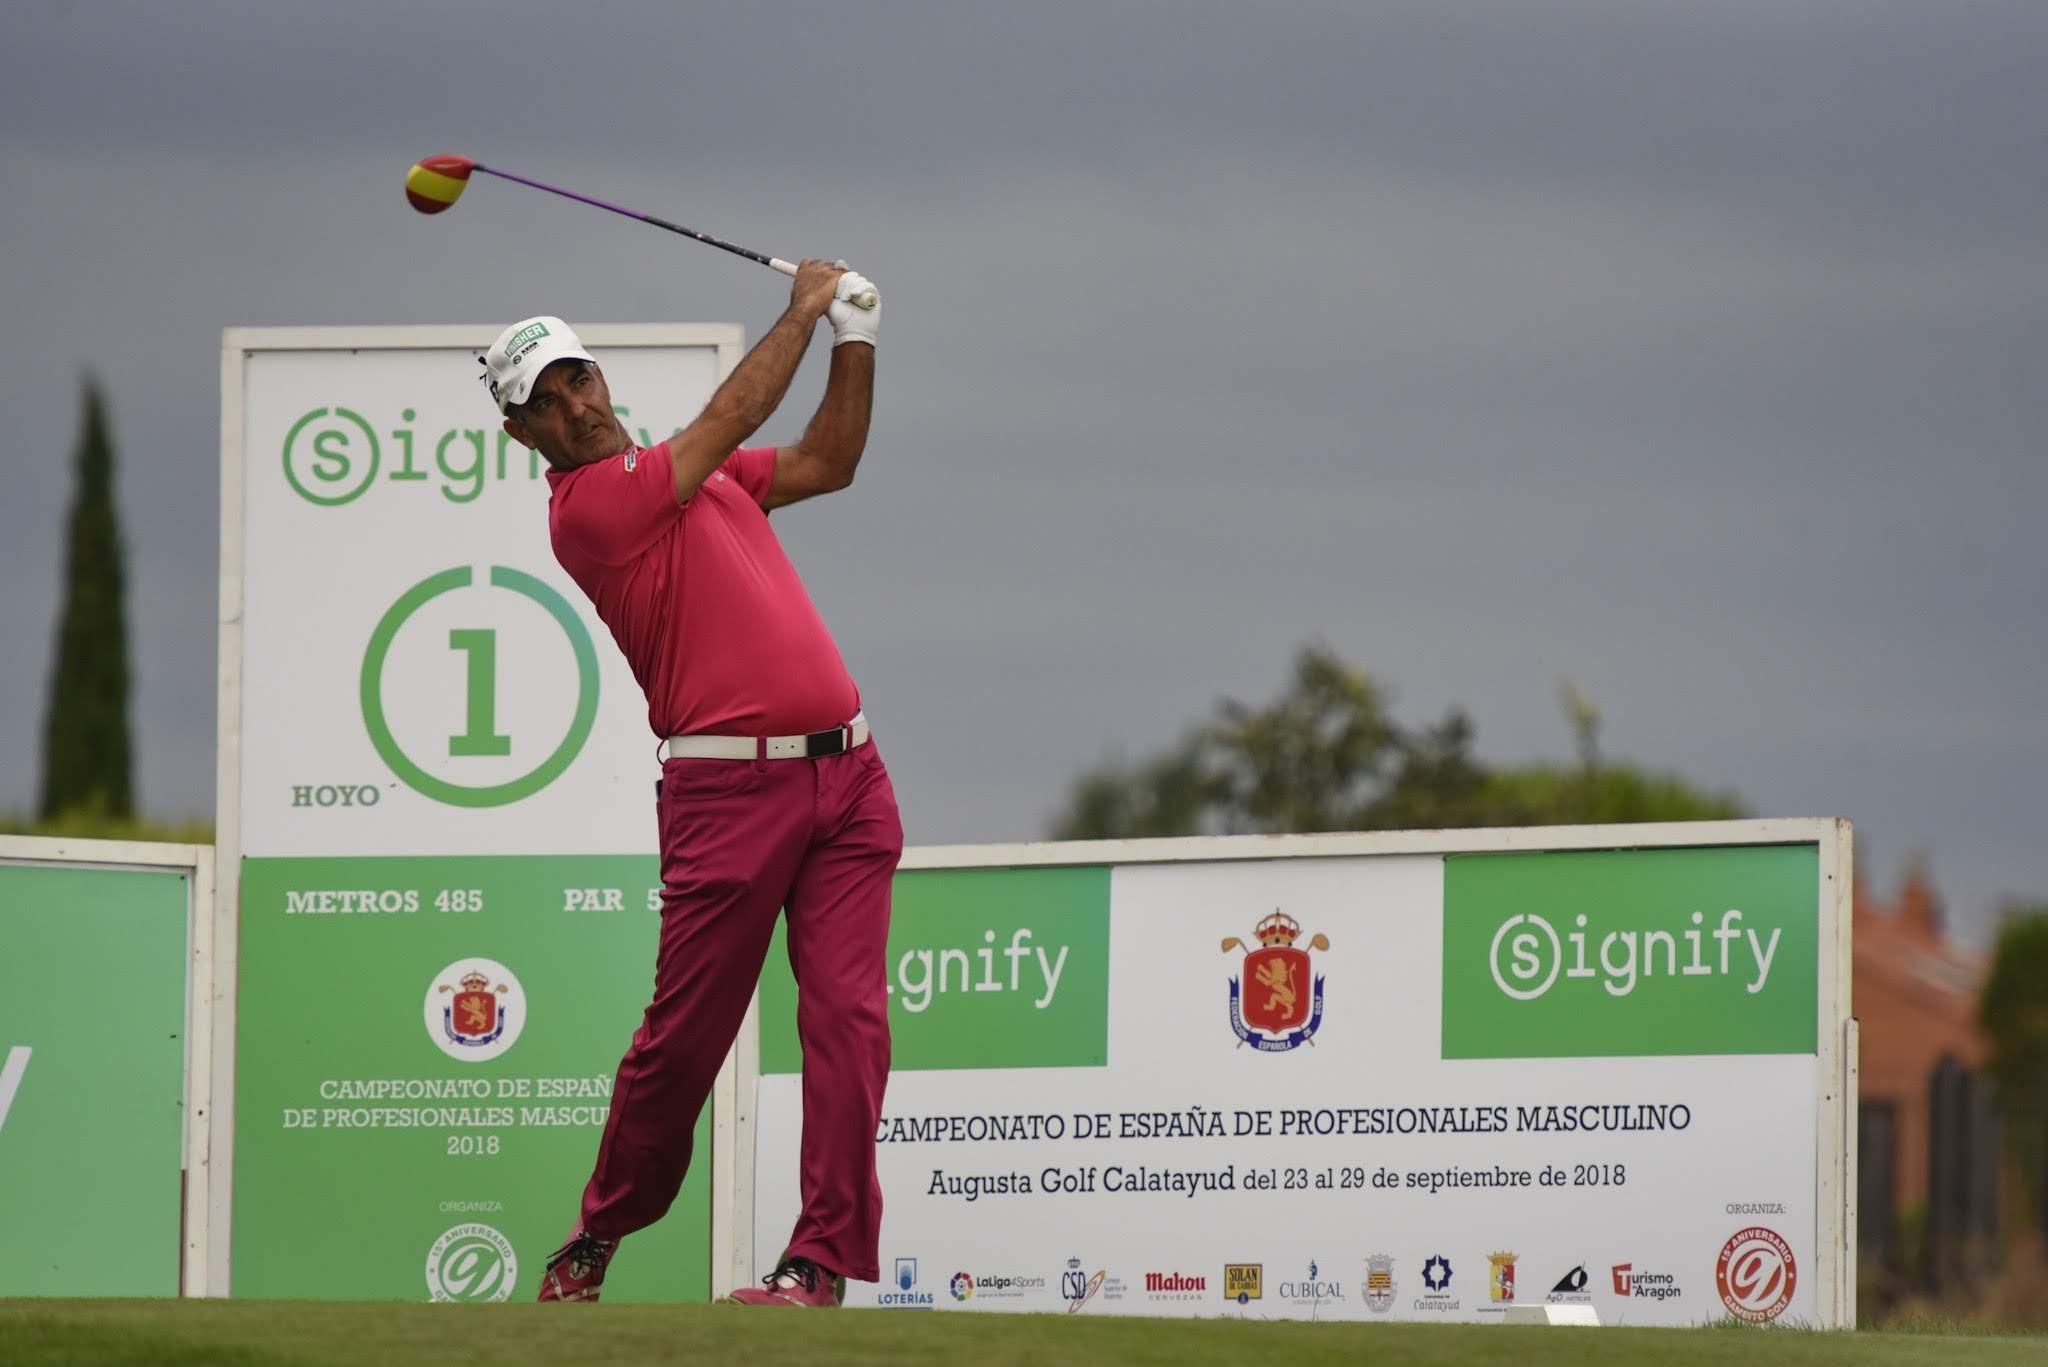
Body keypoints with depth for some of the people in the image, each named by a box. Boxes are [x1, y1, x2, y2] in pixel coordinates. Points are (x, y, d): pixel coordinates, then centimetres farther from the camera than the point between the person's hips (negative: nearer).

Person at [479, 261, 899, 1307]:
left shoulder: (679, 475, 20)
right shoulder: (586, 506, -6)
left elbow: (826, 462, 25)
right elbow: (729, 420, -6)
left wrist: (855, 338, 14)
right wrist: (803, 311, 5)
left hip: (844, 777, 6)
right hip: (731, 789, -6)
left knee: (847, 1014, -6)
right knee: (683, 1034, 0)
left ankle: (824, 1258, -7)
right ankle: (601, 1233, 21)